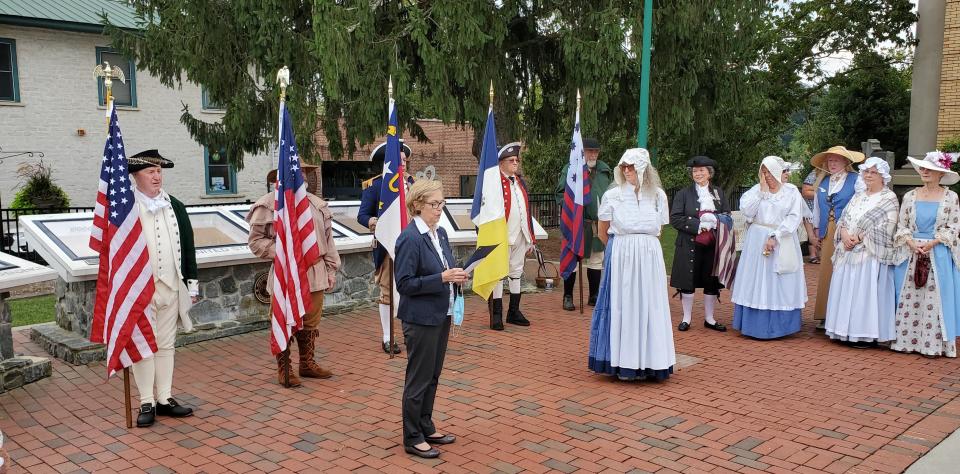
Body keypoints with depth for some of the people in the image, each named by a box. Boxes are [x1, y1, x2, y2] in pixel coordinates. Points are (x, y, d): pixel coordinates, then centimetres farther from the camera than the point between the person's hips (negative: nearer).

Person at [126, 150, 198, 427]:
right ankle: (147, 403, 10)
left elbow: (188, 247, 11)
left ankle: (165, 399, 18)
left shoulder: (175, 207, 9)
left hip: (171, 287, 4)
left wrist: (192, 284, 9)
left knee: (166, 345, 10)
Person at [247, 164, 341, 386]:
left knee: (311, 322, 15)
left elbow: (327, 239, 14)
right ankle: (284, 369, 17)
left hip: (314, 273, 6)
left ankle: (307, 363, 30)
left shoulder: (318, 205, 11)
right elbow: (255, 240, -5)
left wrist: (331, 270, 12)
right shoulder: (269, 204, -7)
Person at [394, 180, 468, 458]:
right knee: (419, 378, 4)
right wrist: (442, 277, -25)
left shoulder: (440, 233, 7)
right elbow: (404, 284, -20)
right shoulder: (410, 238, -18)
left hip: (441, 315, 8)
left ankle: (426, 428, 33)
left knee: (433, 376, 18)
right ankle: (412, 438, 17)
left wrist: (456, 276, -5)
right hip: (421, 318, -8)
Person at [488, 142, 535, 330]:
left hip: (520, 237, 8)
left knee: (516, 273, 14)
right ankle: (496, 315, 6)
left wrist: (531, 238, 15)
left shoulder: (521, 182, 15)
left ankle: (514, 312, 25)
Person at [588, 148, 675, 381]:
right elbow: (603, 233, 9)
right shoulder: (612, 195, -2)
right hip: (621, 258, -2)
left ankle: (648, 362, 17)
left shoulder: (657, 195, 4)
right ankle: (623, 364, 10)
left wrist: (643, 246, 12)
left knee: (649, 307, 5)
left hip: (650, 258, 2)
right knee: (622, 306, 0)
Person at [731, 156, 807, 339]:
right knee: (756, 282, 2)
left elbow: (794, 218, -8)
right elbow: (746, 210, -7)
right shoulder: (756, 190, 7)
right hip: (757, 241, 2)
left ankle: (780, 326, 11)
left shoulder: (792, 192, 1)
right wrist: (762, 190, -7)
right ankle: (756, 325, 10)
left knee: (780, 284, 2)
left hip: (782, 243, -2)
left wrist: (774, 237, -16)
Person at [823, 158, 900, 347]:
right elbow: (843, 218, 12)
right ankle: (848, 331, 12)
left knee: (866, 292, -7)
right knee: (847, 291, 6)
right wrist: (844, 234, -9)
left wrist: (858, 238, -16)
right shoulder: (858, 196, 18)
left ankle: (866, 335, -1)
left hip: (871, 254, -7)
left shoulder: (889, 198, -3)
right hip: (849, 252, 7)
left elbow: (884, 228, -14)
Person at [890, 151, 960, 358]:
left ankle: (933, 343, 5)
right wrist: (912, 243, -10)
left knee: (935, 298, -2)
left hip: (939, 255, -2)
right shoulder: (910, 196, 7)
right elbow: (901, 226, 7)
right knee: (908, 297, 3)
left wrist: (932, 243, -14)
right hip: (910, 254, 2)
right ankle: (906, 340, 10)